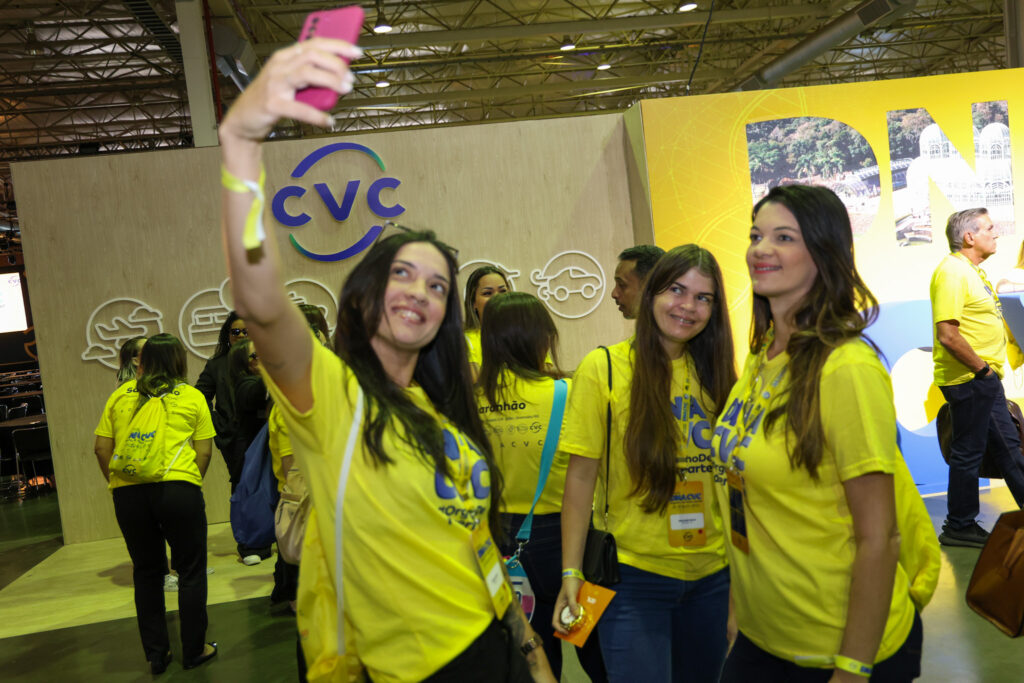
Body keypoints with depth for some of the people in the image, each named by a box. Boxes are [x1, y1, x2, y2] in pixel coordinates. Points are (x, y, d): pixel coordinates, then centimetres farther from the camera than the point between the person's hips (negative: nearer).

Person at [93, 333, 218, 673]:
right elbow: (204, 450, 2)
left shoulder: (120, 396, 11)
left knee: (146, 572, 16)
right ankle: (193, 650, 18)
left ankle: (156, 654, 25)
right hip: (177, 488, -3)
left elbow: (101, 448, 10)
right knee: (191, 571, 11)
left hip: (128, 491, 3)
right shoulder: (192, 397, 5)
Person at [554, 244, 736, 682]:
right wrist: (571, 573, -9)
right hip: (634, 576, -5)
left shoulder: (713, 372, 5)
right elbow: (581, 476, -9)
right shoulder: (604, 367, -10)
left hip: (711, 574, 5)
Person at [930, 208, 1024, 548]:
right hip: (969, 379, -10)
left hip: (985, 378, 10)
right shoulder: (952, 271, -19)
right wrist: (982, 368, -17)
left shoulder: (972, 269, 14)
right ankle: (960, 528, 14)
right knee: (968, 452, 0)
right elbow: (947, 335, -26)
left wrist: (989, 370, 14)